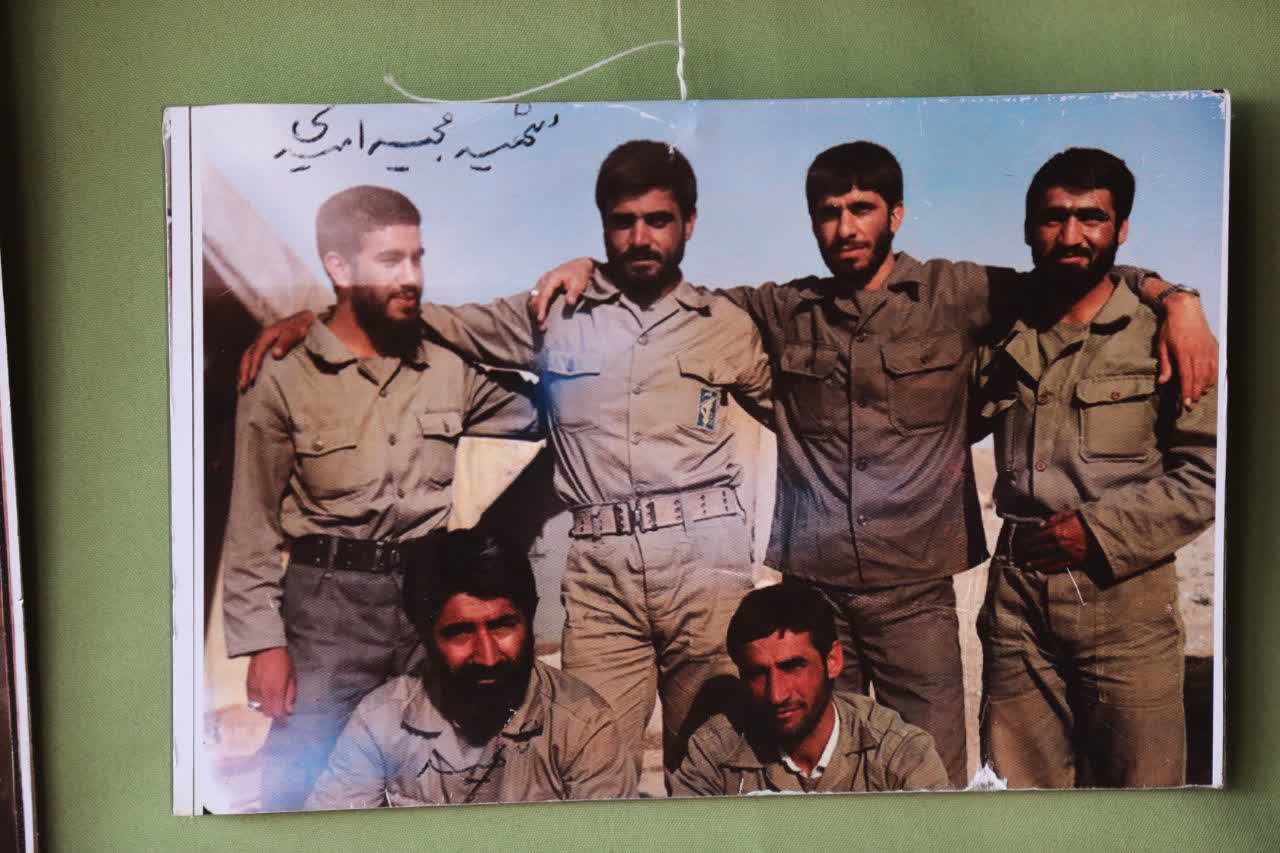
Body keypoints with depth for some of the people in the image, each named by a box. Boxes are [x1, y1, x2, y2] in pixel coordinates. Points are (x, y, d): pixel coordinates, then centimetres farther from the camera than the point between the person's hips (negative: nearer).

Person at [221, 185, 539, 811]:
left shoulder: (450, 371, 6)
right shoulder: (282, 385, -4)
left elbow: (531, 417, 18)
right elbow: (253, 531, -3)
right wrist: (263, 643, -7)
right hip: (328, 604, -3)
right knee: (303, 786, 0)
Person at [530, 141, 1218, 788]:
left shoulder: (954, 295, 4)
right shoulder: (783, 312, 8)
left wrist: (1175, 300, -7)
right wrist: (590, 266, 5)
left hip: (915, 589, -1)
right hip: (809, 586, 1)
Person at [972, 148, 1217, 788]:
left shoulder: (1160, 336, -2)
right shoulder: (1002, 339, 11)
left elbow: (1206, 472, -5)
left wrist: (1104, 530, -13)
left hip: (1124, 599, -3)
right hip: (1016, 598, 3)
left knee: (1137, 781, 9)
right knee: (1017, 783, 12)